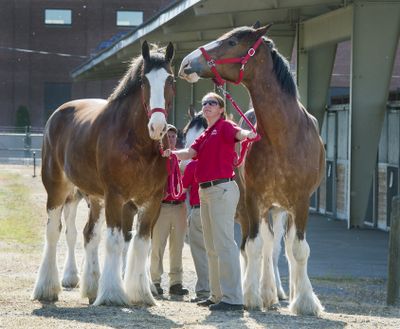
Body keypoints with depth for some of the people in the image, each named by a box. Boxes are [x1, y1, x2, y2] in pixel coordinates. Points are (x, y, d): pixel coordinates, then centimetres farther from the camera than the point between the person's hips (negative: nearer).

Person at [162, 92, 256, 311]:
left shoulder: (224, 127, -3)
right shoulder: (204, 136, 21)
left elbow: (238, 133, -25)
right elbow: (189, 153, 5)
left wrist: (248, 134, -48)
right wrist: (172, 153, -15)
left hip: (222, 188, -9)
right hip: (205, 191, 9)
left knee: (224, 243, -12)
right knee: (211, 247, 13)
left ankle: (233, 298, -14)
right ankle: (217, 295, 20)